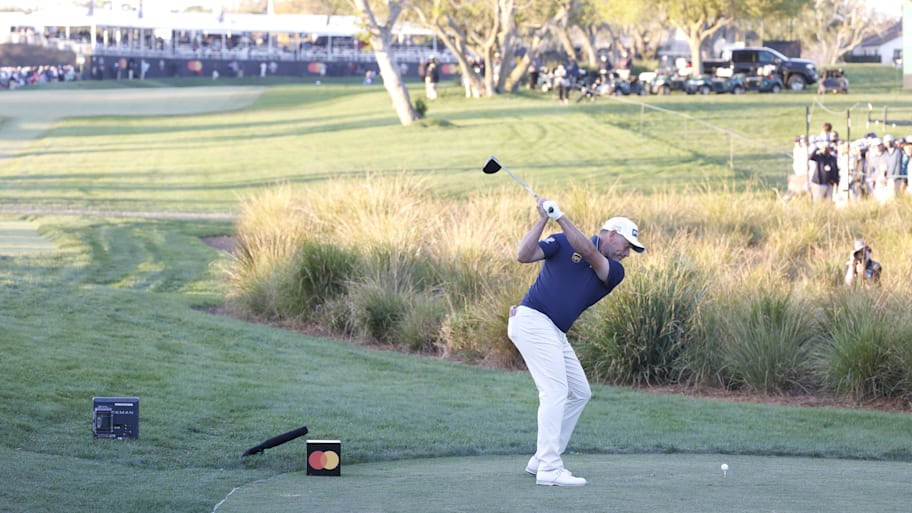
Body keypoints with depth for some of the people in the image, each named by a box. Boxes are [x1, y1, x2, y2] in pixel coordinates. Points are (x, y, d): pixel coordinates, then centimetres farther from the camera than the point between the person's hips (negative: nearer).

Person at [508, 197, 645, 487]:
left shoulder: (615, 272, 9)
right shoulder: (564, 243, 0)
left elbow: (589, 253, -11)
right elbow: (524, 255, -10)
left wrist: (560, 217, -21)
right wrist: (543, 219, -18)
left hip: (554, 333, 8)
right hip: (533, 321, -8)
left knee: (579, 393, 11)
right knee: (555, 392, -14)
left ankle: (542, 460, 16)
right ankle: (549, 470, -17)